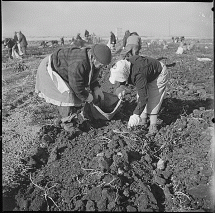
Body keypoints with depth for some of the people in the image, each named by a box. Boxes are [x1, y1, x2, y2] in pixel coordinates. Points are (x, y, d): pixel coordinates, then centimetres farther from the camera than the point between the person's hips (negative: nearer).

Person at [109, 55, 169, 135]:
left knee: (153, 100, -15)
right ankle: (142, 121, 13)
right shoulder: (124, 67, -21)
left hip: (159, 74, -8)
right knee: (139, 96, 5)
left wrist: (135, 115, -39)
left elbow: (143, 97, -41)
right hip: (148, 74, 8)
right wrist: (122, 86, -18)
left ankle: (153, 125, -7)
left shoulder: (139, 75, -45)